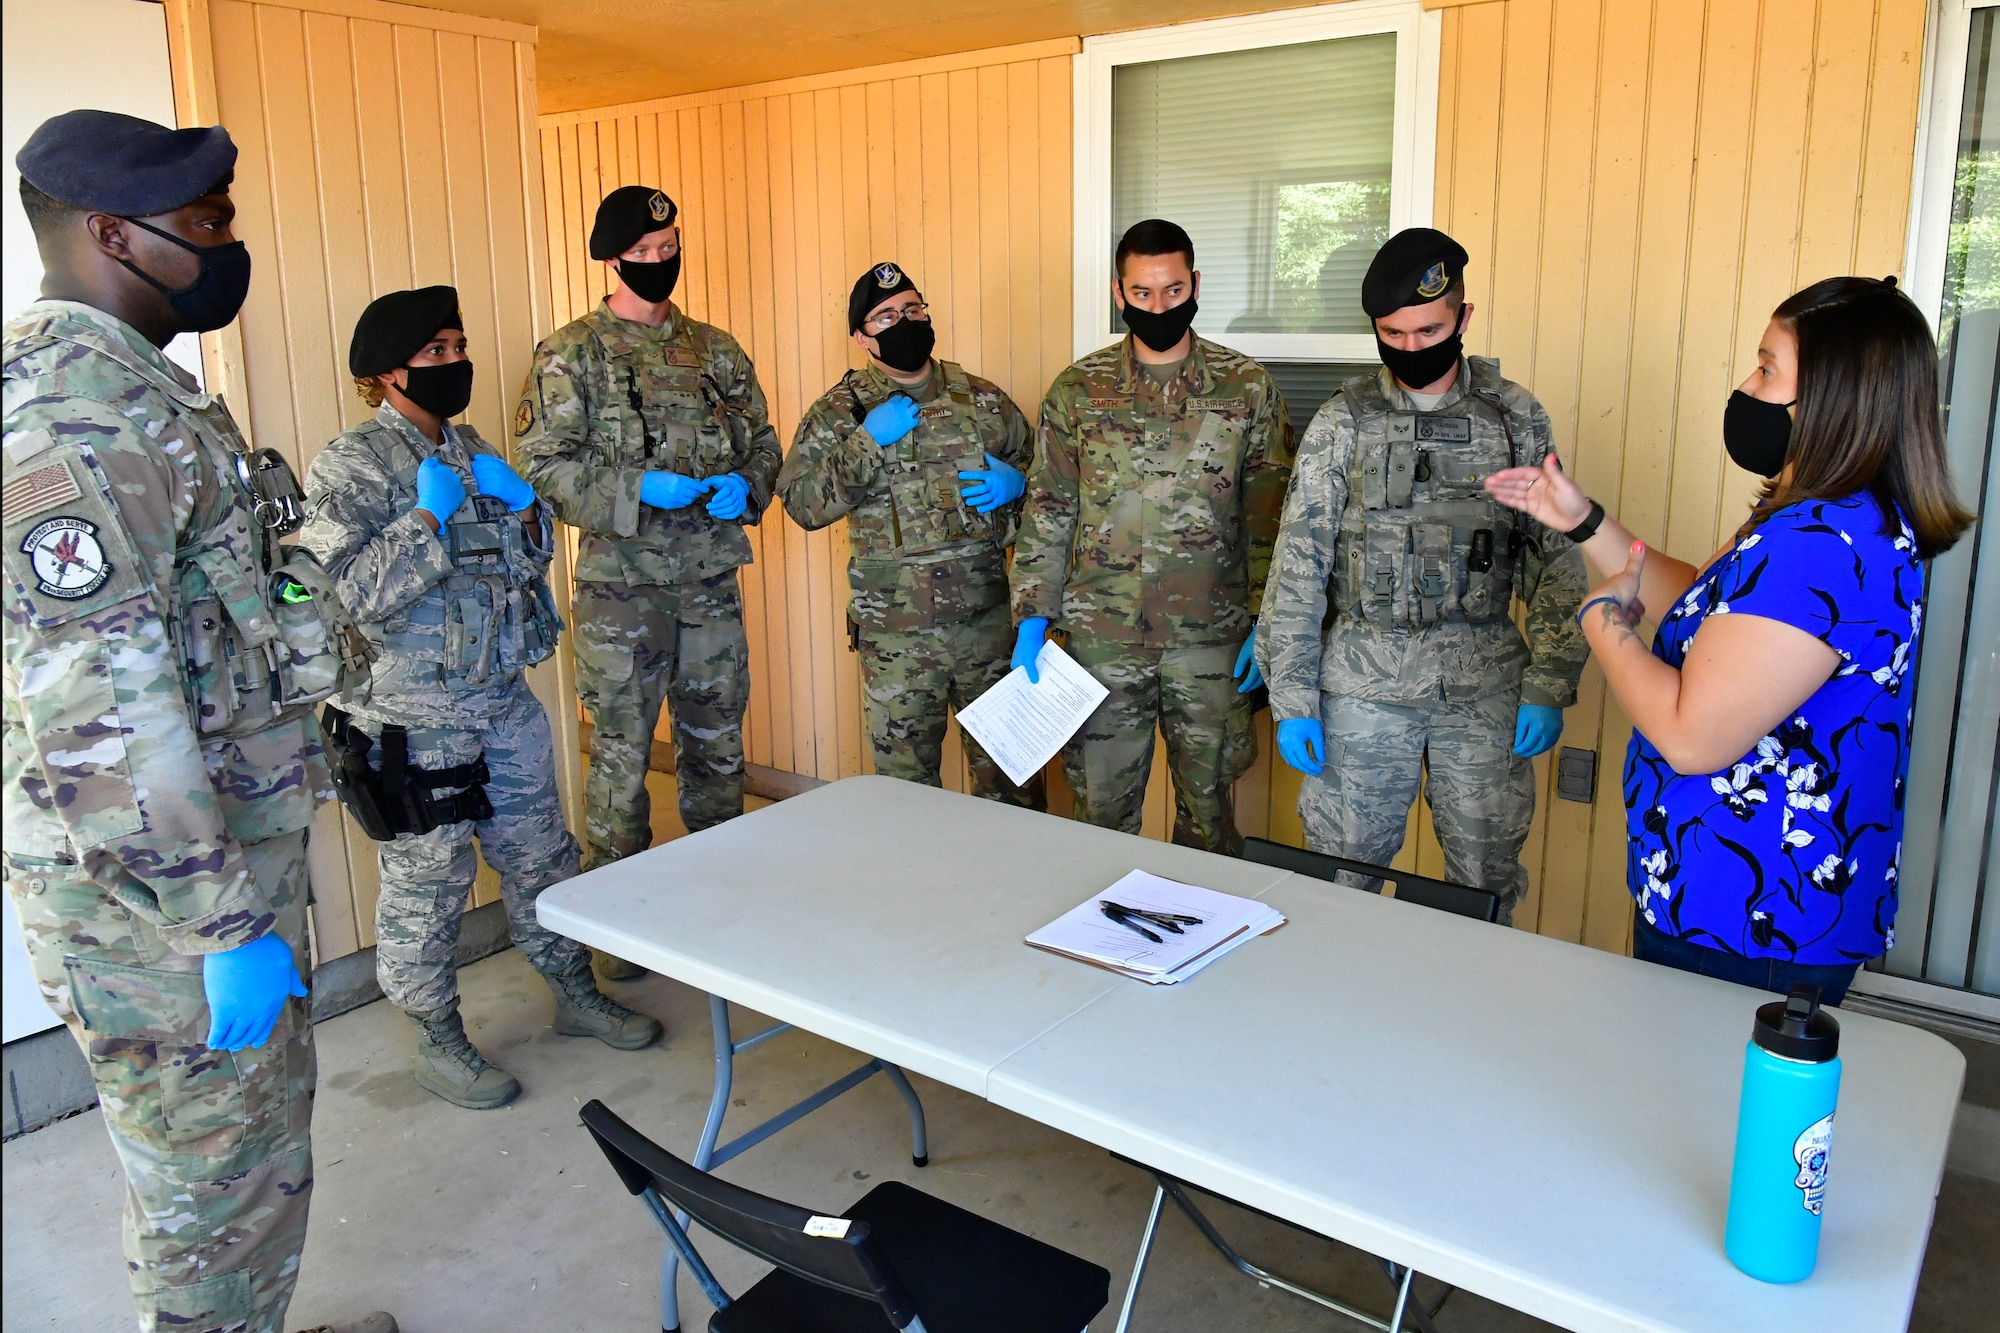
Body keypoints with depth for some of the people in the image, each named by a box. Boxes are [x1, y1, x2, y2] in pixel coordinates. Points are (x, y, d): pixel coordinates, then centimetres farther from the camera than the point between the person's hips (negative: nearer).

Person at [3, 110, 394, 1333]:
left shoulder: (134, 387, 12)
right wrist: (224, 924, -23)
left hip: (231, 843, 10)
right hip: (159, 896, -10)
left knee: (267, 1133, 24)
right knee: (215, 1187, 7)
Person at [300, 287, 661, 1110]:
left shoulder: (472, 450, 12)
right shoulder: (352, 466, -11)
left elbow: (535, 556, 17)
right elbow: (349, 594, -21)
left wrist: (521, 503, -2)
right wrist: (427, 518, -22)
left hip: (506, 702, 7)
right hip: (417, 719, -7)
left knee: (541, 855, 16)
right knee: (427, 885, 5)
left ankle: (576, 995, 33)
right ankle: (439, 1044, 21)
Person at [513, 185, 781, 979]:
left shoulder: (717, 350, 12)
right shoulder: (573, 354, -3)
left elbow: (763, 439, 17)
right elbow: (544, 464, -9)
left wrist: (744, 486, -5)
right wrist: (639, 488, -20)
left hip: (712, 583, 4)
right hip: (622, 586, -4)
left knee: (718, 747, 14)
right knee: (621, 754, 3)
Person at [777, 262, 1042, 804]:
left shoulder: (982, 399, 6)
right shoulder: (839, 413, 0)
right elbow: (802, 504, -11)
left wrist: (1014, 479, -5)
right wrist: (868, 443, -19)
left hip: (989, 619, 2)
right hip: (896, 633, -2)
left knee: (1008, 770, 12)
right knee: (906, 783, 10)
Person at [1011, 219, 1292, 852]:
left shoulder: (1248, 387, 1)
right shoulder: (1077, 390, 2)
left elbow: (1269, 515, 2)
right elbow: (1048, 512, 5)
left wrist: (1266, 622, -5)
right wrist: (1032, 618, -1)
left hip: (1211, 635, 0)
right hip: (1101, 635, 1)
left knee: (1208, 805, 12)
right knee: (1102, 804, 10)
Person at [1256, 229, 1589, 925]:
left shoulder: (1516, 415, 3)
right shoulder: (1342, 422, -1)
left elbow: (1556, 557, 4)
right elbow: (1297, 567, -2)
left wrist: (1550, 685, -3)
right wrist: (1291, 699, -6)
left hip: (1485, 684, 1)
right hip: (1365, 682, -1)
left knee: (1488, 878, 10)